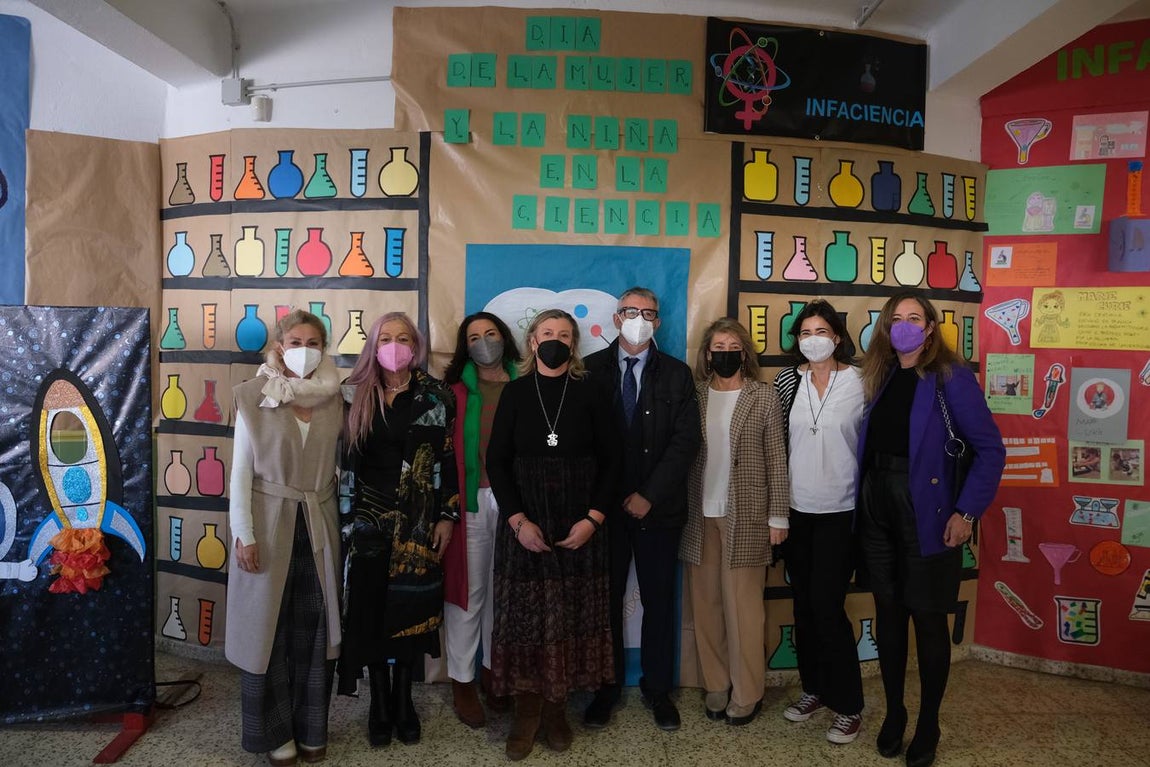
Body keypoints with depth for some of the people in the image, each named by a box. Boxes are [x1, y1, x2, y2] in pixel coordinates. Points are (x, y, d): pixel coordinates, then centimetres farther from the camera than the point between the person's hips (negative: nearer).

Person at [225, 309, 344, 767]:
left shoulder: (332, 399, 4)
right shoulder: (254, 399, -5)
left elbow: (336, 463, 7)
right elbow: (241, 472, -6)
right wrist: (244, 535, -9)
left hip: (318, 527, 3)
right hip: (269, 524, -2)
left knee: (314, 629, 8)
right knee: (268, 628, 7)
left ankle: (311, 728, 26)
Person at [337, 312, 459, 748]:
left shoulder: (435, 397, 0)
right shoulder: (355, 395, 2)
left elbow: (446, 461, 1)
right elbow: (343, 458, 4)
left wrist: (447, 516, -4)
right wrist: (344, 516, 0)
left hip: (418, 521, 0)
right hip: (368, 520, 1)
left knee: (411, 609, 5)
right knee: (371, 611, 5)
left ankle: (404, 701, 24)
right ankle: (380, 706, 21)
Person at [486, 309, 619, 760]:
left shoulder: (588, 392, 3)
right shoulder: (515, 392, 4)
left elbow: (609, 459, 1)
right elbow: (497, 460, 0)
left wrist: (593, 518, -9)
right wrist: (518, 520, -10)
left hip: (579, 525, 0)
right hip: (524, 523, 0)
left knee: (570, 617, 6)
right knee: (525, 616, 4)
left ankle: (556, 707, 21)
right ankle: (526, 708, 18)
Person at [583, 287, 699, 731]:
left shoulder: (677, 375, 4)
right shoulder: (591, 370, 3)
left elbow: (686, 441, -3)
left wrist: (649, 494, -11)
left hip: (657, 507, 1)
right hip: (604, 506, 0)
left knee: (659, 599, 8)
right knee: (605, 598, 8)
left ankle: (658, 689, 24)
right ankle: (606, 687, 22)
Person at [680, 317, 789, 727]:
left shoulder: (764, 396, 0)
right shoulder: (693, 394, 6)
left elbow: (776, 459, 0)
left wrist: (778, 515, -3)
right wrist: (680, 509, 0)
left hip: (745, 516, -2)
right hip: (700, 515, 3)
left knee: (743, 606, 3)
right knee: (705, 604, 9)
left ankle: (746, 694, 17)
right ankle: (716, 686, 24)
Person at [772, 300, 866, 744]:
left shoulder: (859, 382, -6)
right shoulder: (787, 380, 3)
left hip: (841, 511, -4)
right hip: (796, 509, 4)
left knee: (827, 606, -4)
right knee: (803, 604, 13)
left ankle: (848, 706, 14)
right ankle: (813, 688, 31)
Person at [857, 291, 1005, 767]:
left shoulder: (950, 378, -7)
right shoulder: (879, 377, 9)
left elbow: (990, 449, -9)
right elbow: (868, 443, 10)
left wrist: (966, 511, -14)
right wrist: (862, 500, 0)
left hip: (926, 511, -4)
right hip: (877, 507, 5)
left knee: (928, 618, 7)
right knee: (888, 611, 13)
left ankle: (928, 725, 24)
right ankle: (893, 713, 29)